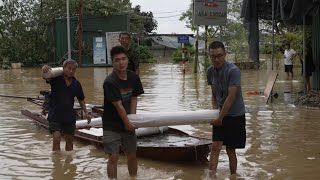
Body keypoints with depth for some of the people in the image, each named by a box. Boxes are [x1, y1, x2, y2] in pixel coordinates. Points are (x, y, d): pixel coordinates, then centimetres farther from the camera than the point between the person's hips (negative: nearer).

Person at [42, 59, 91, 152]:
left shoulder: (76, 84, 2)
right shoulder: (56, 79, -9)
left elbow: (81, 99, 13)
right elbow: (46, 78, -29)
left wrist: (86, 112, 3)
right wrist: (44, 69, -52)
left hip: (69, 116, 4)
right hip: (55, 116, -4)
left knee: (69, 140, 13)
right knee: (56, 139, -14)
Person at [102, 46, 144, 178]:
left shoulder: (133, 77, -3)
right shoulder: (110, 82, -22)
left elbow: (134, 98, 2)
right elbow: (118, 106, -19)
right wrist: (127, 123, -13)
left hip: (128, 123, 6)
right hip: (112, 126, -5)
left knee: (132, 155, 15)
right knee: (113, 157, -5)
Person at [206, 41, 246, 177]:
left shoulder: (233, 71, -20)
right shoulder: (210, 71, 1)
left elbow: (231, 97, -21)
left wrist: (220, 117, -18)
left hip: (235, 115, -5)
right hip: (220, 114, 5)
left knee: (230, 150, 5)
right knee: (215, 147, -5)